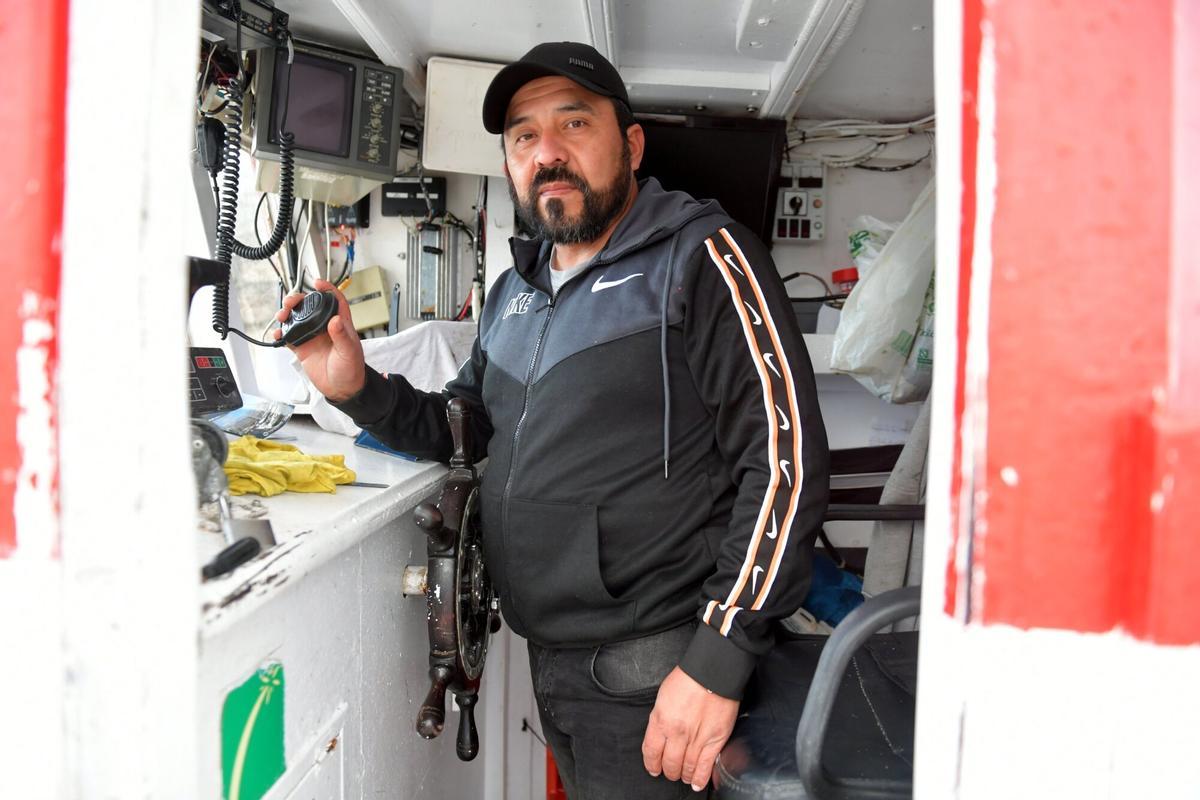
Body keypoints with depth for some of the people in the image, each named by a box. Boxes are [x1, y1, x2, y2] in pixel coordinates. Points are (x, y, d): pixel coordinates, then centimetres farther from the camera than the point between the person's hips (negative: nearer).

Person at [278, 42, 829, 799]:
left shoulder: (700, 257, -11)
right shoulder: (516, 289, 13)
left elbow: (786, 455, -18)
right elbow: (464, 425, 20)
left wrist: (721, 657, -22)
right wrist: (359, 389, 0)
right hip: (549, 655, 7)